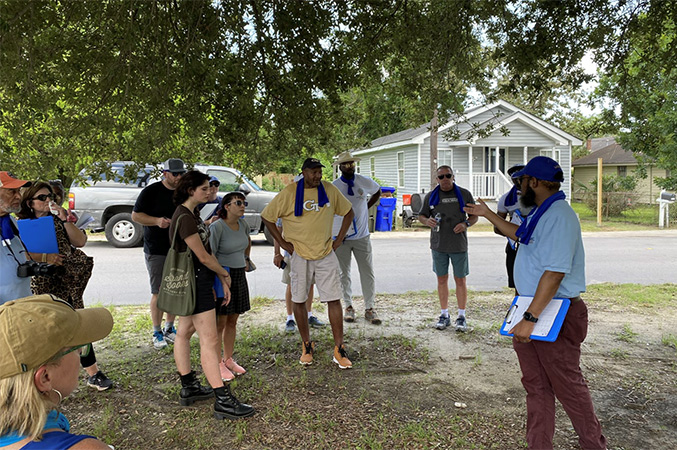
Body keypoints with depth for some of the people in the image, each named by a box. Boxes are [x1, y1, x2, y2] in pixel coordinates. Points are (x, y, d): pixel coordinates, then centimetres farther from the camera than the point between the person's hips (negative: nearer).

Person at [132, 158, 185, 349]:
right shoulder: (151, 191, -5)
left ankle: (169, 328, 25)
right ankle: (157, 333, 11)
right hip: (156, 251, -5)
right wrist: (157, 221, -18)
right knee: (159, 292, -2)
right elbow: (135, 215, -3)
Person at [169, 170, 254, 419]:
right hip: (195, 280, -11)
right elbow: (203, 257, -17)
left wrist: (222, 282, 8)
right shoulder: (184, 218, -19)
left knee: (185, 332, 17)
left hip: (200, 279, 11)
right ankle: (223, 401, -4)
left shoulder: (192, 214, 13)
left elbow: (207, 250, 11)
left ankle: (188, 388, 30)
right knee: (210, 340, -9)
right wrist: (225, 274, 0)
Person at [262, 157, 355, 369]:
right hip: (299, 255, -1)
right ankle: (307, 345, 26)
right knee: (299, 301, 7)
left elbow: (348, 212, 15)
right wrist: (282, 243, -3)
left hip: (326, 254, 1)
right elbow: (267, 217, 1)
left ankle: (339, 349, 8)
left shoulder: (330, 189, 2)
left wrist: (339, 239, 6)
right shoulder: (289, 193, -6)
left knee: (334, 300, -1)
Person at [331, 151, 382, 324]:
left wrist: (366, 207, 9)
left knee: (367, 273, 3)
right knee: (344, 274, 9)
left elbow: (377, 192, 22)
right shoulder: (333, 187, -4)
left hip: (362, 235, 1)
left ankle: (369, 308, 14)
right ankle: (348, 307, 23)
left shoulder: (365, 182, 0)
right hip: (342, 237, -1)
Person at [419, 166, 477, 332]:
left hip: (459, 244, -2)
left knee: (460, 280, 2)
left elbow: (474, 215, 7)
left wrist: (466, 224, -14)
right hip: (438, 244, 2)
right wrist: (427, 221, -12)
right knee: (442, 279, 8)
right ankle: (444, 315, 20)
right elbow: (421, 215, 12)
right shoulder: (430, 196, 7)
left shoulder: (464, 194, 3)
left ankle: (461, 316, 14)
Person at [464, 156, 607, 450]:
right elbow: (520, 235, 34)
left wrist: (530, 318, -30)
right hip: (531, 310, 10)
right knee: (535, 385, 15)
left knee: (568, 386, 7)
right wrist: (488, 215, 34)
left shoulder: (559, 216, -22)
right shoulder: (540, 213, 12)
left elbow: (555, 273, -29)